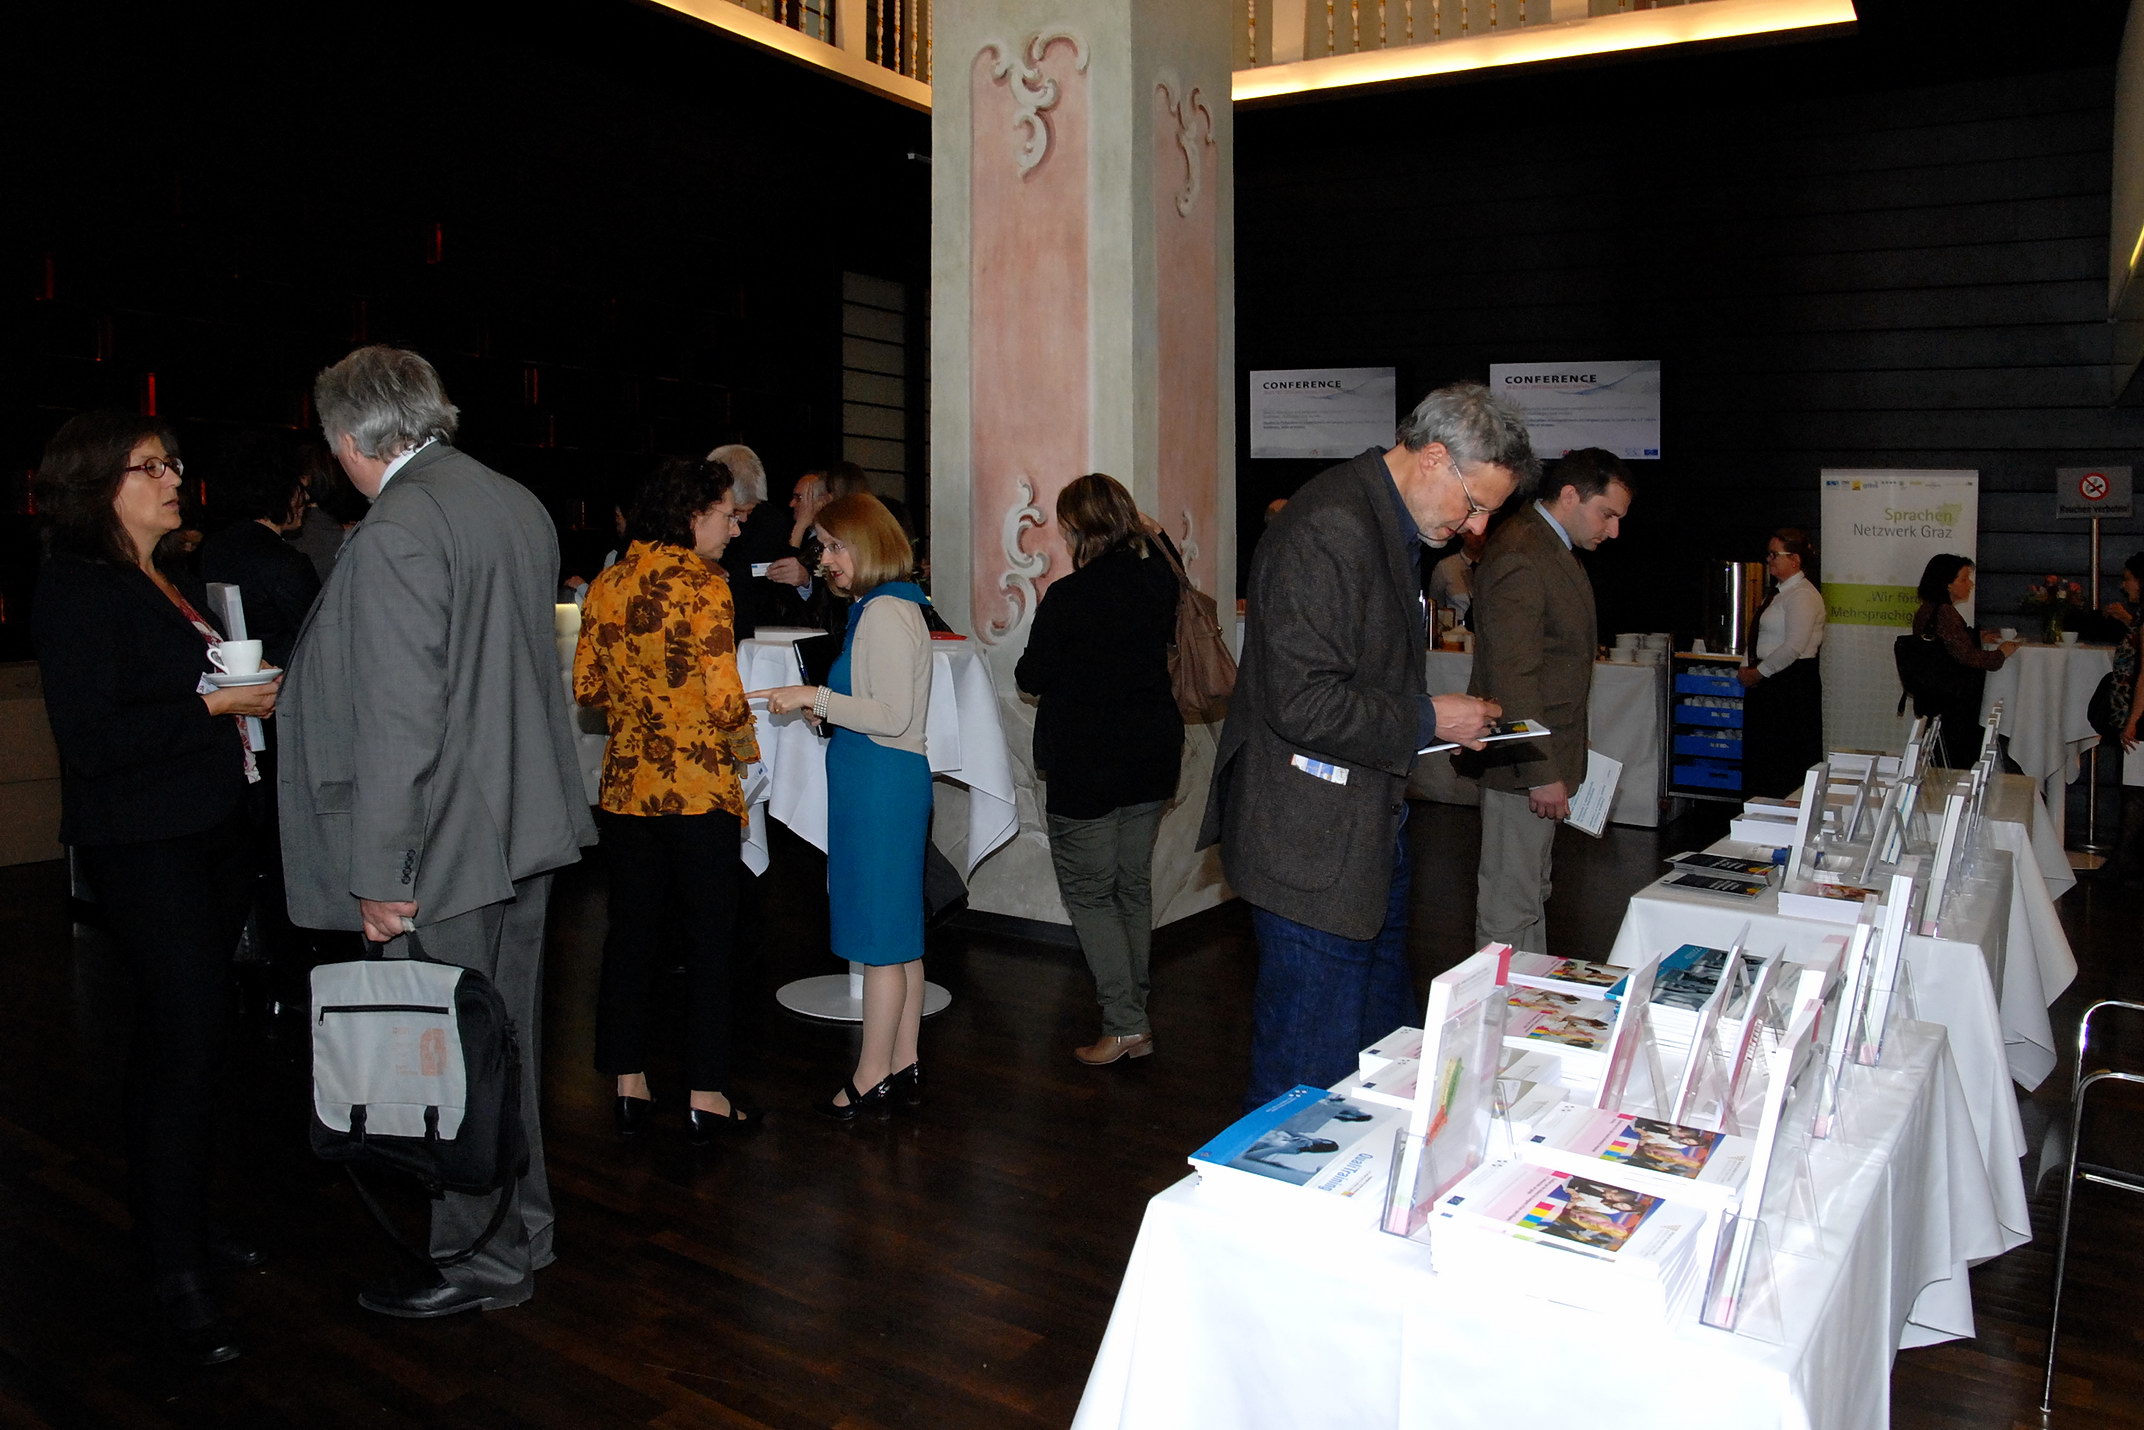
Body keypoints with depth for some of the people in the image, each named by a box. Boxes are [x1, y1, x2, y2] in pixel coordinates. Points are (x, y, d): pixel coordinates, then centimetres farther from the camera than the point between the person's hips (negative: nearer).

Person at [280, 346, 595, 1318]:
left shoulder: (396, 530, -18)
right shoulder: (517, 505, 9)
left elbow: (400, 719, -22)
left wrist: (379, 874, -17)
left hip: (449, 847, -9)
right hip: (527, 829, 9)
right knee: (504, 1045, 20)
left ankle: (482, 1263, 20)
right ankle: (521, 1229, 34)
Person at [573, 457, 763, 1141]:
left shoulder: (606, 585, 5)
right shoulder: (703, 585, -14)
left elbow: (587, 687, 9)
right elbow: (725, 701, -19)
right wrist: (744, 751, 0)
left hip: (626, 784, 6)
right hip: (699, 787, -6)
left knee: (630, 932, 15)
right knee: (708, 939, 5)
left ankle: (629, 1083, 24)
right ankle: (706, 1095, 12)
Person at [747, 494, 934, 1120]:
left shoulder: (885, 612, -15)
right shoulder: (884, 608, 16)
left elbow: (894, 715, -20)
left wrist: (817, 696, -16)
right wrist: (828, 710, 11)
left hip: (880, 784, -10)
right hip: (894, 782, 10)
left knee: (879, 936, -2)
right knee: (899, 933, 14)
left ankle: (872, 1079, 8)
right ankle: (904, 1067, 22)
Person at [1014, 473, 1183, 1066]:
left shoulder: (1069, 596, -18)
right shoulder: (1158, 578, -1)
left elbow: (1030, 677, -10)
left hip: (1086, 765, -6)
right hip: (1153, 753, 6)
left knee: (1088, 891, 4)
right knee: (1134, 886, 15)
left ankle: (1124, 1023, 0)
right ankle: (1134, 1016, 24)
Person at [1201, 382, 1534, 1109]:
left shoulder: (1394, 528, 14)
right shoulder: (1329, 530, -21)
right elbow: (1301, 703, -27)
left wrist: (1441, 720, 9)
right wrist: (1426, 719, -16)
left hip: (1372, 834, 11)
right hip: (1315, 847, -11)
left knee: (1388, 1050, 21)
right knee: (1312, 1069, 1)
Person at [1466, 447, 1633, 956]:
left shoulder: (1553, 549, 14)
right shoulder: (1519, 556, -20)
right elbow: (1513, 676, -24)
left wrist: (1555, 764, 19)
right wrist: (1541, 772, -24)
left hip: (1546, 757, 11)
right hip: (1524, 761, -11)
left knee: (1532, 893, 21)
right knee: (1511, 906, -2)